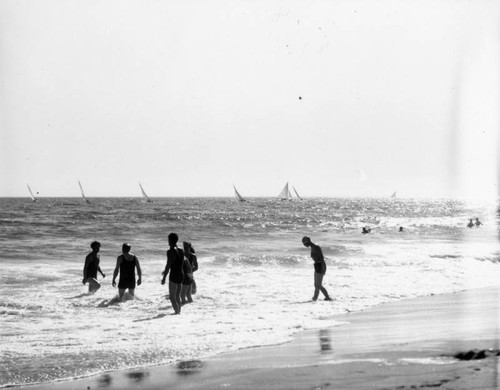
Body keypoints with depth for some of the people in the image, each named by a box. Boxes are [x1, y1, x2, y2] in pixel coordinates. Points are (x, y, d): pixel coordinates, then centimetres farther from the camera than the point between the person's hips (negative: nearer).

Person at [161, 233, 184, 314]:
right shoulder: (181, 251, 11)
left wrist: (164, 277, -15)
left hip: (174, 275, -8)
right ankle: (179, 312, 20)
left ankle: (177, 312, -13)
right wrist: (166, 271, 32)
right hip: (181, 274, 8)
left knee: (172, 297, -4)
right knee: (178, 297, 18)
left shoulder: (170, 251, -12)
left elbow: (168, 265, -18)